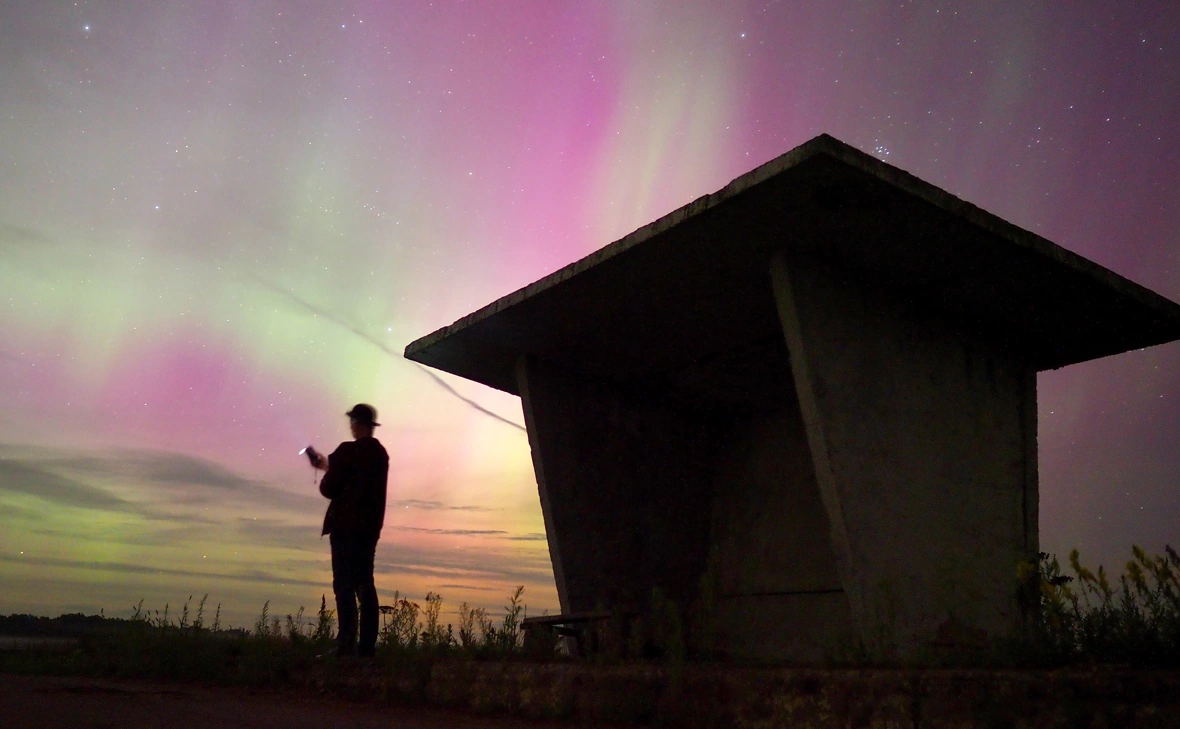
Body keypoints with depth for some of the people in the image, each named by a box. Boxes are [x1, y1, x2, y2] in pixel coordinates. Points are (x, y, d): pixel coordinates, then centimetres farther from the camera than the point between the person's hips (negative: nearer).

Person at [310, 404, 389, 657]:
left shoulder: (348, 451, -12)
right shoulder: (380, 453, 11)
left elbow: (329, 490, -10)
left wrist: (325, 471, 10)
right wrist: (329, 465, 26)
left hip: (346, 525, -7)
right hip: (370, 525, 7)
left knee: (345, 585, -7)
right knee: (364, 584, 10)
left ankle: (347, 646, -11)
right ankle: (367, 646, 9)